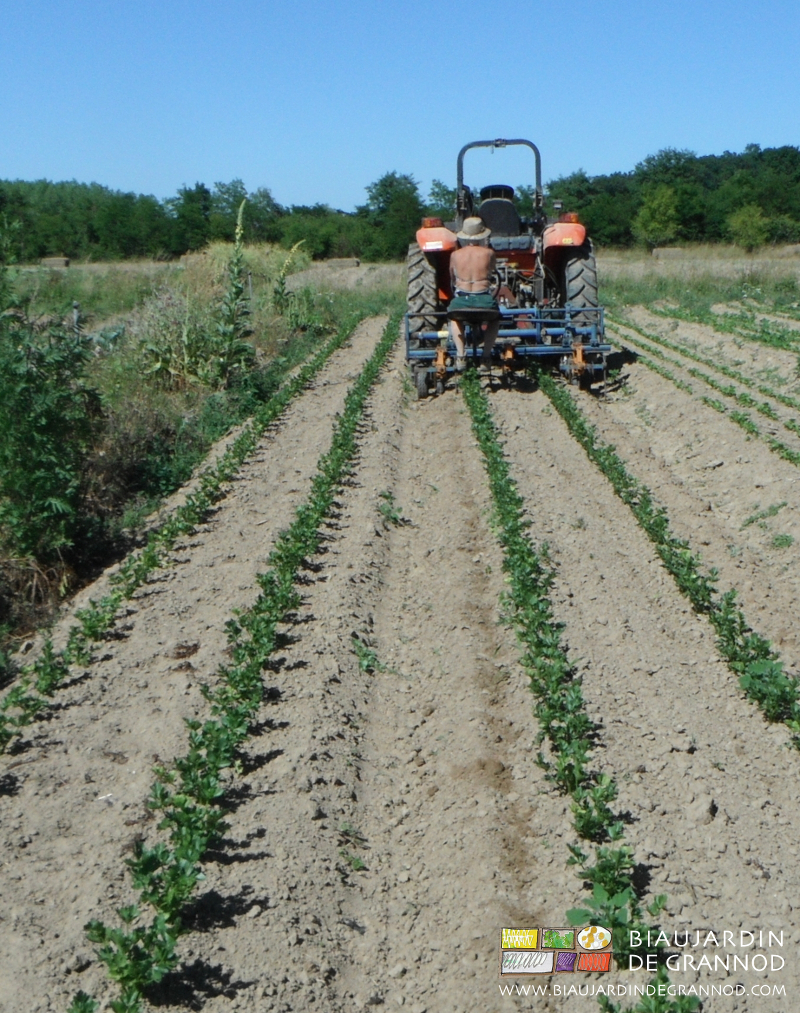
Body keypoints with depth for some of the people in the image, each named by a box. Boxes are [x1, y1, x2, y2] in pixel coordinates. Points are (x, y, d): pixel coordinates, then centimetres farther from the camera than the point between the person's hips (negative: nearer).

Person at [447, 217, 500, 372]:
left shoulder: (455, 255, 5)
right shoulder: (488, 253, 1)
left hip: (460, 300, 1)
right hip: (484, 300, -1)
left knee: (455, 318, 34)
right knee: (495, 318, 32)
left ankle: (460, 356, 19)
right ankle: (486, 357, 21)